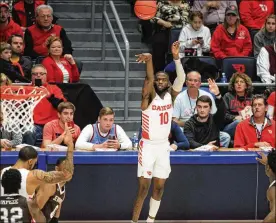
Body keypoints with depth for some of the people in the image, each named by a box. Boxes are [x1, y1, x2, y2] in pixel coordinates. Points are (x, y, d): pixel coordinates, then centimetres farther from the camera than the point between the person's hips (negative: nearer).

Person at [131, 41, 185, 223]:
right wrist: (149, 60, -45)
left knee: (159, 187, 8)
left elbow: (181, 78, -11)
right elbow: (149, 78, -26)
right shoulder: (149, 97, -7)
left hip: (164, 146, 4)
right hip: (148, 146, -4)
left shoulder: (171, 96, 4)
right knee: (144, 187, -8)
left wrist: (176, 57, -26)